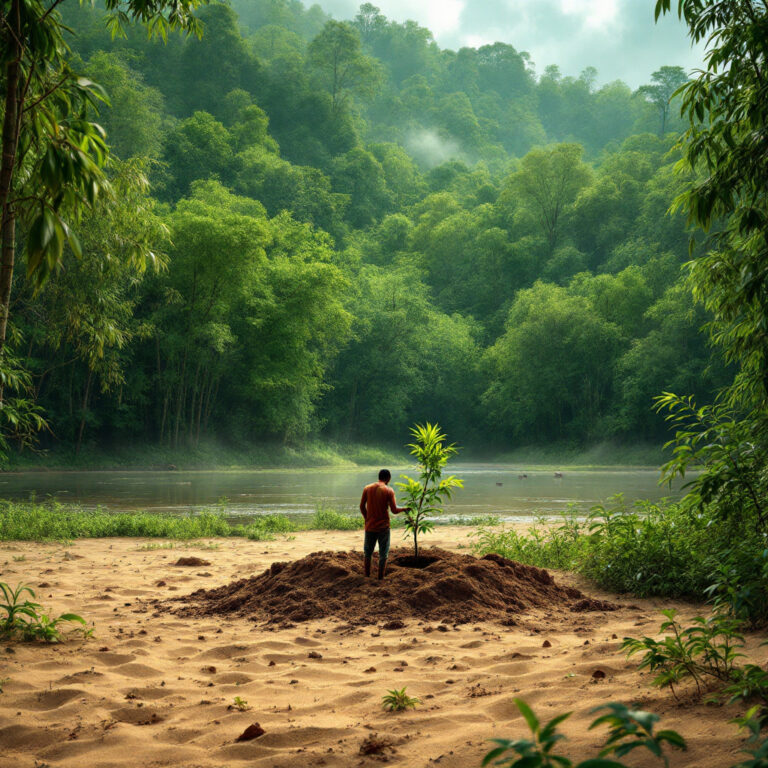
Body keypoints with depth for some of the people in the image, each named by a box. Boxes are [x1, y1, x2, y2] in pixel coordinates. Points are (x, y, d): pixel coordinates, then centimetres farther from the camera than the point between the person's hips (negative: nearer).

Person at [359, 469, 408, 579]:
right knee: (383, 554, 8)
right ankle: (381, 578, 9)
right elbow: (394, 510, -11)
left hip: (370, 526, 3)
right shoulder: (389, 490, -10)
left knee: (368, 552, 17)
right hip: (383, 527, -3)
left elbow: (362, 507, 3)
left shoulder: (367, 488, 0)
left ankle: (367, 575, 22)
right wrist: (403, 508, 8)